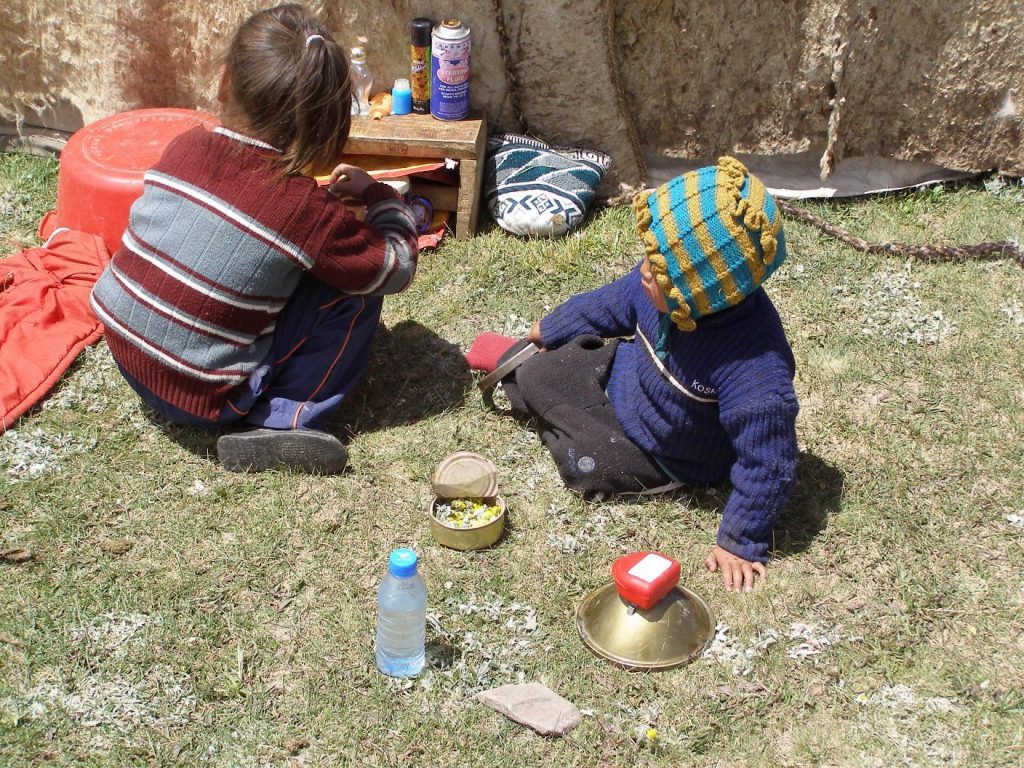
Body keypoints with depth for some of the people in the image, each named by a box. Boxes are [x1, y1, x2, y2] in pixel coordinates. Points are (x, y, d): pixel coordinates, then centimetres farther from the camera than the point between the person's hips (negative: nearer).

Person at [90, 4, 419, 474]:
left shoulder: (183, 148, -7)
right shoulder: (305, 207, -22)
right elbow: (395, 270, -9)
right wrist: (376, 194, 5)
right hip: (202, 398, -6)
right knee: (355, 294, -5)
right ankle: (286, 422, -5)